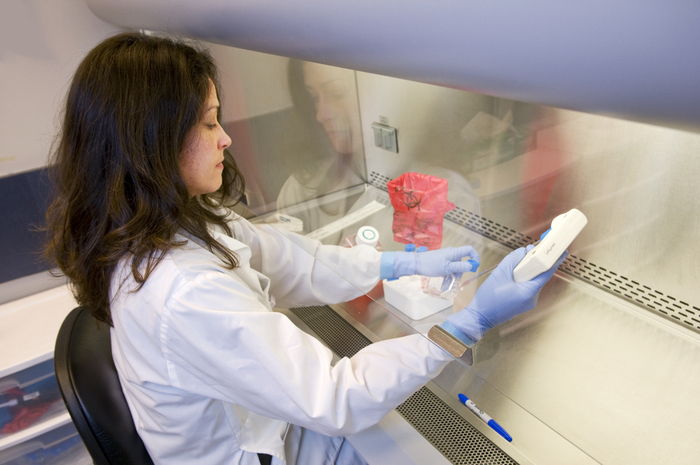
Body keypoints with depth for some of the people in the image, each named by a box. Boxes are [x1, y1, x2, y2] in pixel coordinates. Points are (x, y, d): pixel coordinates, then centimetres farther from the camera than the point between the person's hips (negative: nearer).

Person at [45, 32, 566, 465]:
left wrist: (408, 263, -1)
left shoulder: (182, 225, -10)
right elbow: (334, 401, -33)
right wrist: (473, 321, -29)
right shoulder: (186, 295, -39)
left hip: (261, 420, 7)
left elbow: (291, 260, -2)